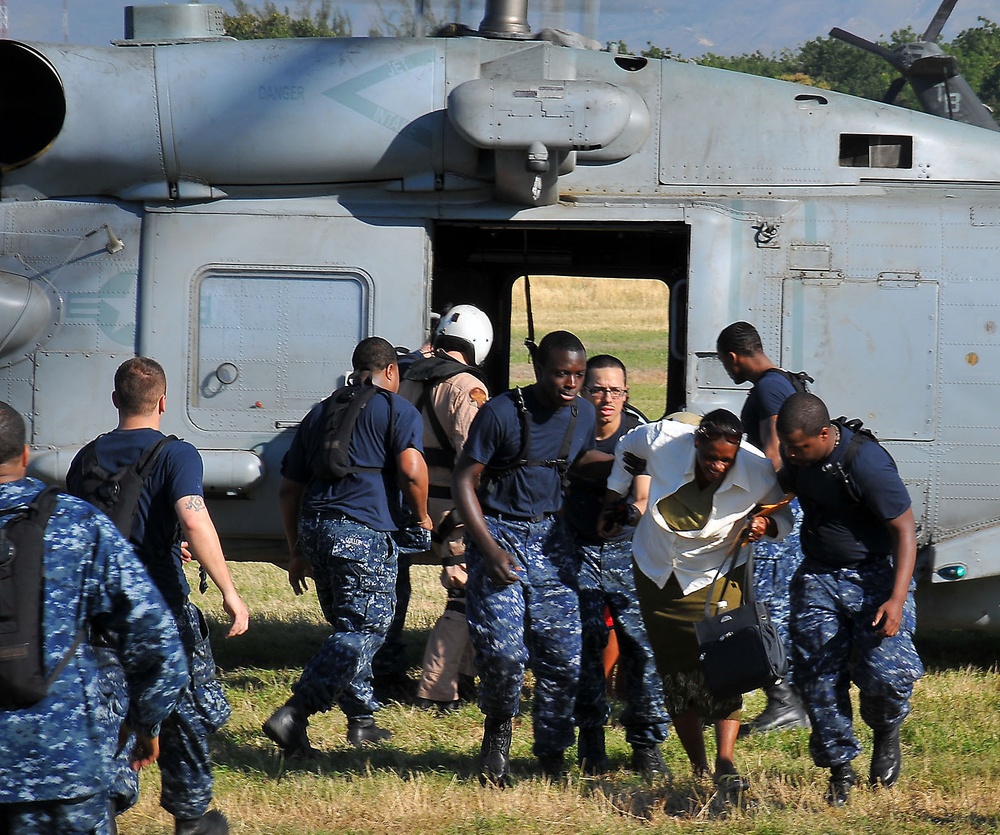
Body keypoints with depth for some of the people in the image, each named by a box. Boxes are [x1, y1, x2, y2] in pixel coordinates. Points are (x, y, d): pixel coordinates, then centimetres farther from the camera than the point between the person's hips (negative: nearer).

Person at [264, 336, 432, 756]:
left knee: (348, 625, 21)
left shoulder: (320, 413, 22)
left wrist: (297, 552, 28)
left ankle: (362, 718, 24)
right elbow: (410, 468, -14)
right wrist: (422, 517, 3)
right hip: (364, 534, -7)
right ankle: (293, 715, -20)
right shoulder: (397, 411, 3)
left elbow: (288, 490, 22)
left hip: (314, 530, 7)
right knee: (361, 632, -7)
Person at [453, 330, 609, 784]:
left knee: (563, 657, -2)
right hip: (498, 535, -5)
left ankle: (552, 759, 12)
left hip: (548, 538, 5)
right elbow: (464, 480, -10)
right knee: (502, 652, -15)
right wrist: (489, 550, -18)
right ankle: (498, 730, 13)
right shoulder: (501, 413, -14)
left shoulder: (583, 413, 4)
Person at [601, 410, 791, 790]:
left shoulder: (759, 472, -24)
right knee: (674, 673, 6)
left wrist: (767, 525, -27)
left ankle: (725, 765, -21)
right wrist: (613, 500, 8)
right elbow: (626, 446, 3)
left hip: (715, 576, -2)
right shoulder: (663, 439, -23)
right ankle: (698, 768, 16)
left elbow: (784, 516, -4)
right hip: (656, 570, 2)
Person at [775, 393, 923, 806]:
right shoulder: (798, 456, -2)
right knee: (819, 678, -3)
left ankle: (886, 730, 13)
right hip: (818, 580, 6)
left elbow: (904, 529, -21)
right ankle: (839, 772, 11)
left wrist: (897, 598, -27)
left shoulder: (866, 464, -25)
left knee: (883, 671, -20)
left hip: (874, 575, -6)